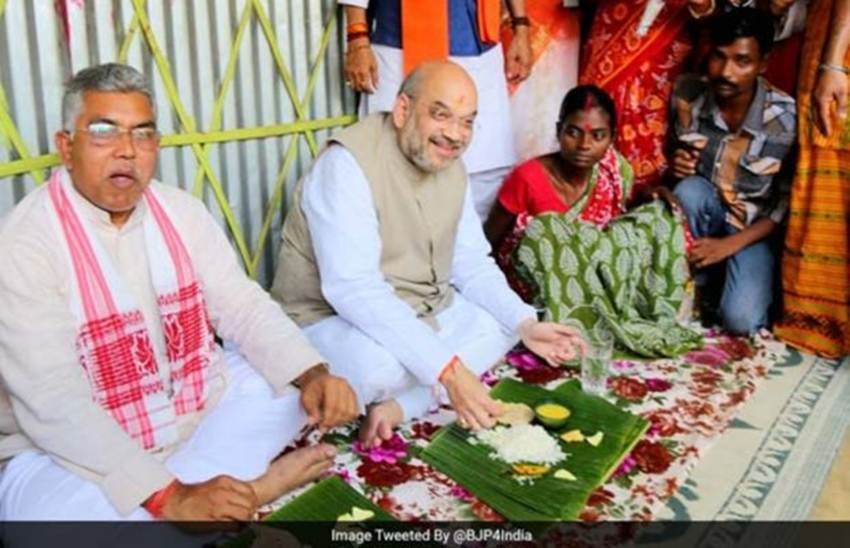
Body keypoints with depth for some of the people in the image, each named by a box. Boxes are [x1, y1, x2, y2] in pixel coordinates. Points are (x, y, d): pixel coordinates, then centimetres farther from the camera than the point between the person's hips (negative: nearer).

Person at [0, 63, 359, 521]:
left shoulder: (182, 212, -1)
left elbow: (243, 306, -3)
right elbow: (53, 403, -28)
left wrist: (313, 375, -24)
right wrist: (170, 498, -35)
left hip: (198, 415, 5)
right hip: (77, 453, -5)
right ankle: (253, 484, -17)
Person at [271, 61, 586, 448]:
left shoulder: (450, 166, 1)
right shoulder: (348, 163, -24)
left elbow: (472, 265, 6)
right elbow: (353, 289, -34)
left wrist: (525, 324, -11)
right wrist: (448, 369, -38)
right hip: (333, 318, -8)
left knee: (505, 321, 1)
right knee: (381, 366, -37)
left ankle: (399, 407, -12)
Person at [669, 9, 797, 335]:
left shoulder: (787, 119, -21)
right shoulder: (687, 95, -15)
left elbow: (785, 205, -13)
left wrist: (729, 245, -23)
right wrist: (674, 164, -20)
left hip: (752, 230, -2)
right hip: (700, 217, 3)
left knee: (741, 322, -26)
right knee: (689, 190, -34)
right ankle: (694, 289, -12)